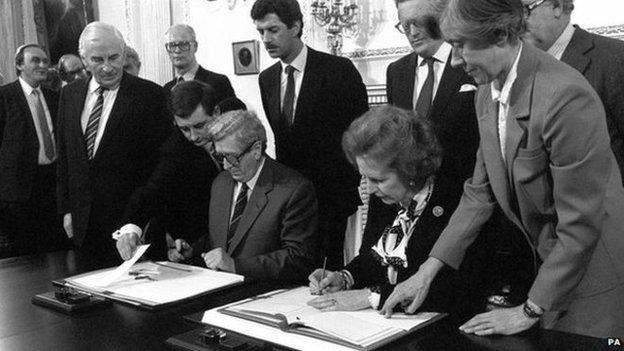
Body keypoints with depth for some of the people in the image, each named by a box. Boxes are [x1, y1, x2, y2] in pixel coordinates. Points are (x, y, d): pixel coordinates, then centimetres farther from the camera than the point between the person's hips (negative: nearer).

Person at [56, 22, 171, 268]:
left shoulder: (149, 94, -7)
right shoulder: (69, 94, 9)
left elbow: (162, 161, -8)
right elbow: (64, 156, 13)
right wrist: (66, 209, 8)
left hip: (131, 216, -4)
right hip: (83, 219, 4)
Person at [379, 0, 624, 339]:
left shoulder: (566, 97, -27)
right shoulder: (487, 93, -1)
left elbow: (581, 224, -24)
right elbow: (480, 193, 5)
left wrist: (529, 311, -16)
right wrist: (428, 270, 0)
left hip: (593, 272, -7)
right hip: (548, 262, 7)